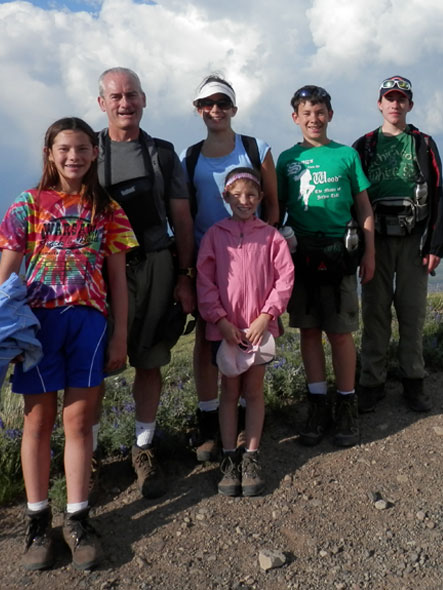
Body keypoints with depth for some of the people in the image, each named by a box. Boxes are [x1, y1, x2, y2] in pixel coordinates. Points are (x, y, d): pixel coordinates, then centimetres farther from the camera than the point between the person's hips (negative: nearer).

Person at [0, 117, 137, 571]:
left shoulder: (107, 211, 7)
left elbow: (117, 279, 7)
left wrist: (120, 336, 4)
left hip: (89, 320, 1)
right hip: (38, 317, -1)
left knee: (79, 419, 5)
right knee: (39, 418, 8)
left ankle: (77, 518, 18)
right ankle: (37, 518, 22)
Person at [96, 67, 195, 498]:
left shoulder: (163, 154, 8)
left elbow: (181, 219, 8)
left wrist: (185, 277, 2)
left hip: (153, 268, 1)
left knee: (149, 362, 7)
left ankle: (144, 448, 22)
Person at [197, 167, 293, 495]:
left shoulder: (271, 236, 1)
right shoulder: (215, 235, 1)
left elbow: (285, 277, -3)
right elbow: (205, 281, -3)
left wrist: (266, 316, -11)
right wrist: (221, 320, -11)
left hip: (260, 326, 0)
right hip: (225, 327, 0)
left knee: (254, 391, 9)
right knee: (230, 391, 8)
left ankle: (252, 456, 20)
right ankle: (229, 458, 18)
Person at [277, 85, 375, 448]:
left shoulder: (347, 155, 6)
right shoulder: (287, 159, 9)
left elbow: (364, 207, 7)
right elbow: (277, 210, 11)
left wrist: (369, 254, 2)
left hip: (339, 254, -1)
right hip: (300, 252, 2)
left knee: (340, 333, 1)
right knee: (308, 330, 7)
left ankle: (347, 405, 17)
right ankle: (318, 404, 20)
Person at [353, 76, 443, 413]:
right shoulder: (364, 147, 10)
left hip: (413, 240, 0)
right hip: (375, 240, 0)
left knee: (413, 311, 3)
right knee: (375, 312, 2)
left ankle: (414, 381, 14)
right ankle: (372, 382, 10)